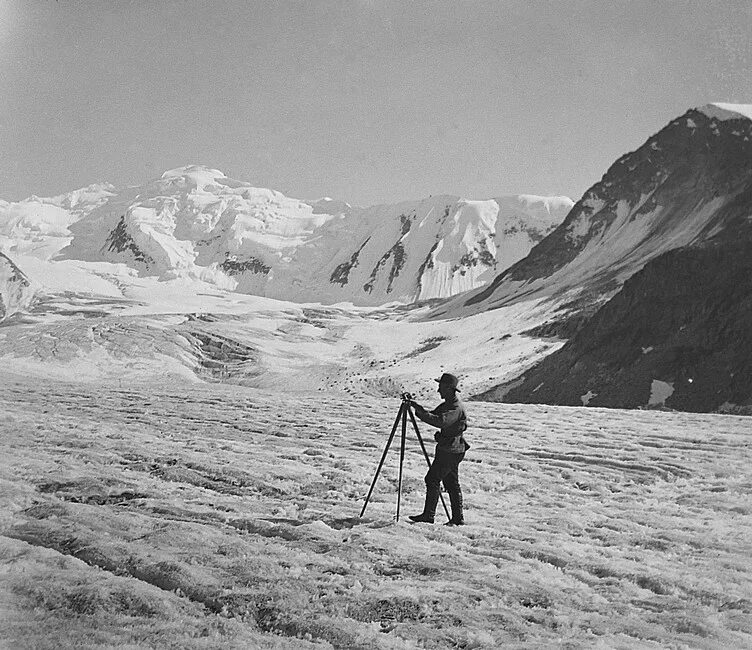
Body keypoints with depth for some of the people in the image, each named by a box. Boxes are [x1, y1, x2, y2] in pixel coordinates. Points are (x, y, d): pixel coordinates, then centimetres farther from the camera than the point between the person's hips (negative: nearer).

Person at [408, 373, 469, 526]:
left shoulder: (456, 408, -19)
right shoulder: (447, 404, 13)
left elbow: (440, 421, -33)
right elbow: (432, 415, 16)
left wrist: (419, 410, -32)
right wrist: (418, 408, 0)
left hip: (451, 451, -10)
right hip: (450, 449, 10)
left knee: (432, 479, -8)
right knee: (451, 483, 11)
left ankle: (428, 515, -4)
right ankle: (458, 518, 15)